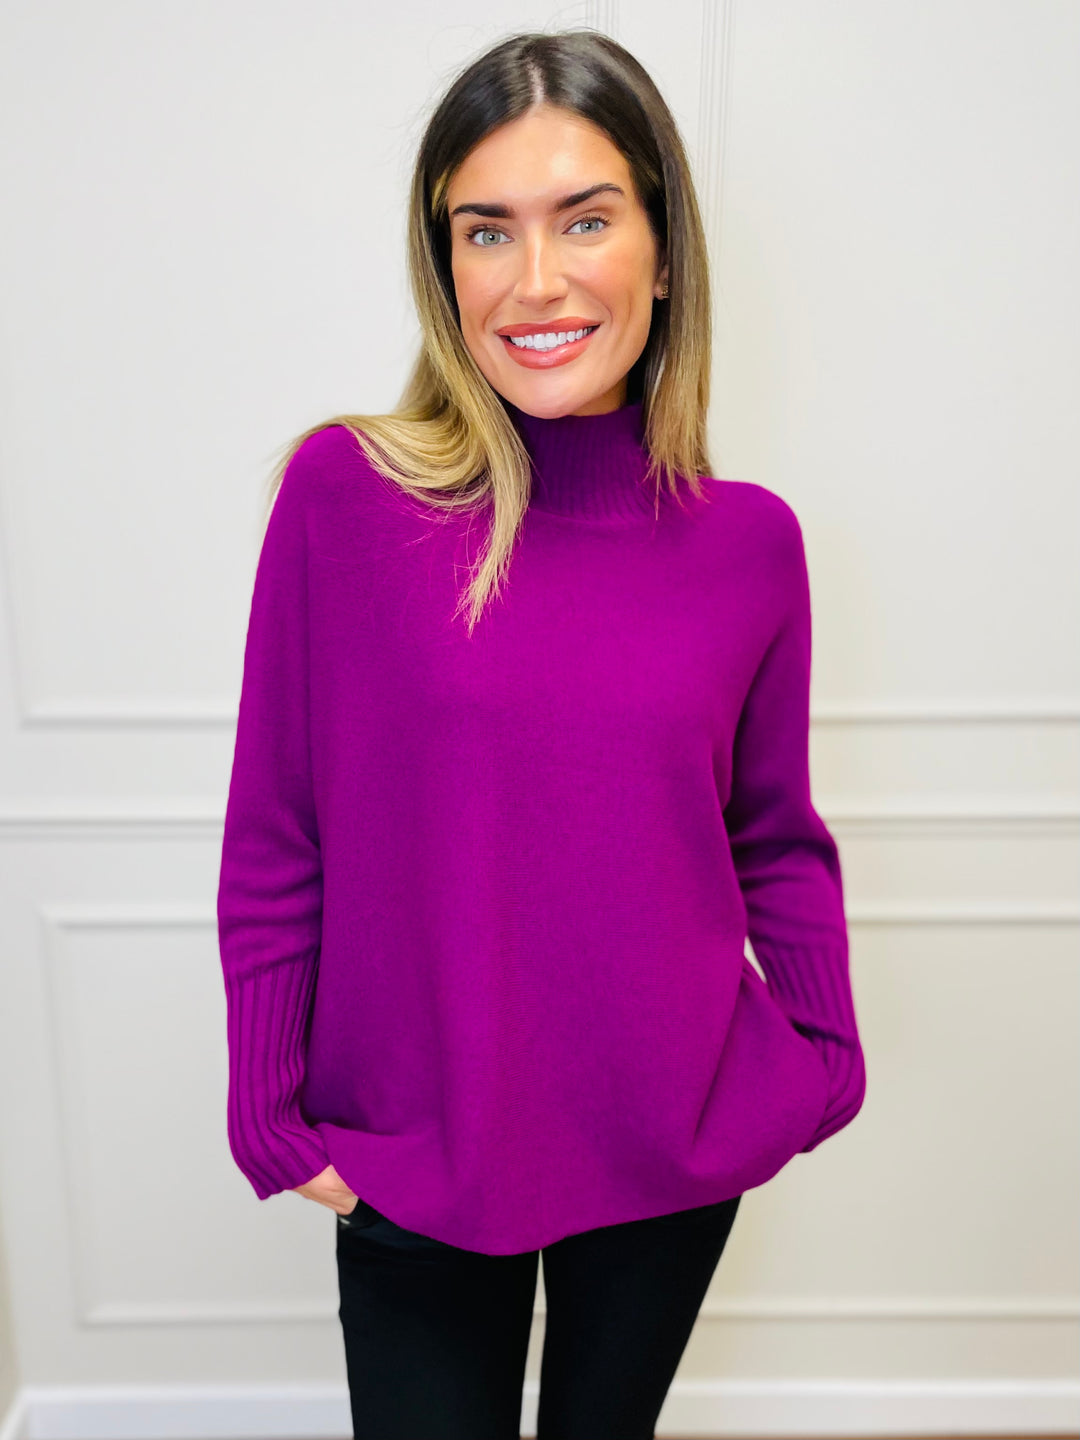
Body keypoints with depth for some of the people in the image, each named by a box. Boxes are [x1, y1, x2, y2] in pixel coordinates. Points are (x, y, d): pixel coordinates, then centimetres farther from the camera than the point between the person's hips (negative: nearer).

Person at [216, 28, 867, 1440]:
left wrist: (825, 1058, -2)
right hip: (415, 1153, -1)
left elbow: (776, 839, 5)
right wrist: (272, 1111, -3)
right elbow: (274, 843, -7)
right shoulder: (343, 490, -13)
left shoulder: (751, 540, -7)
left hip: (678, 1150, 2)